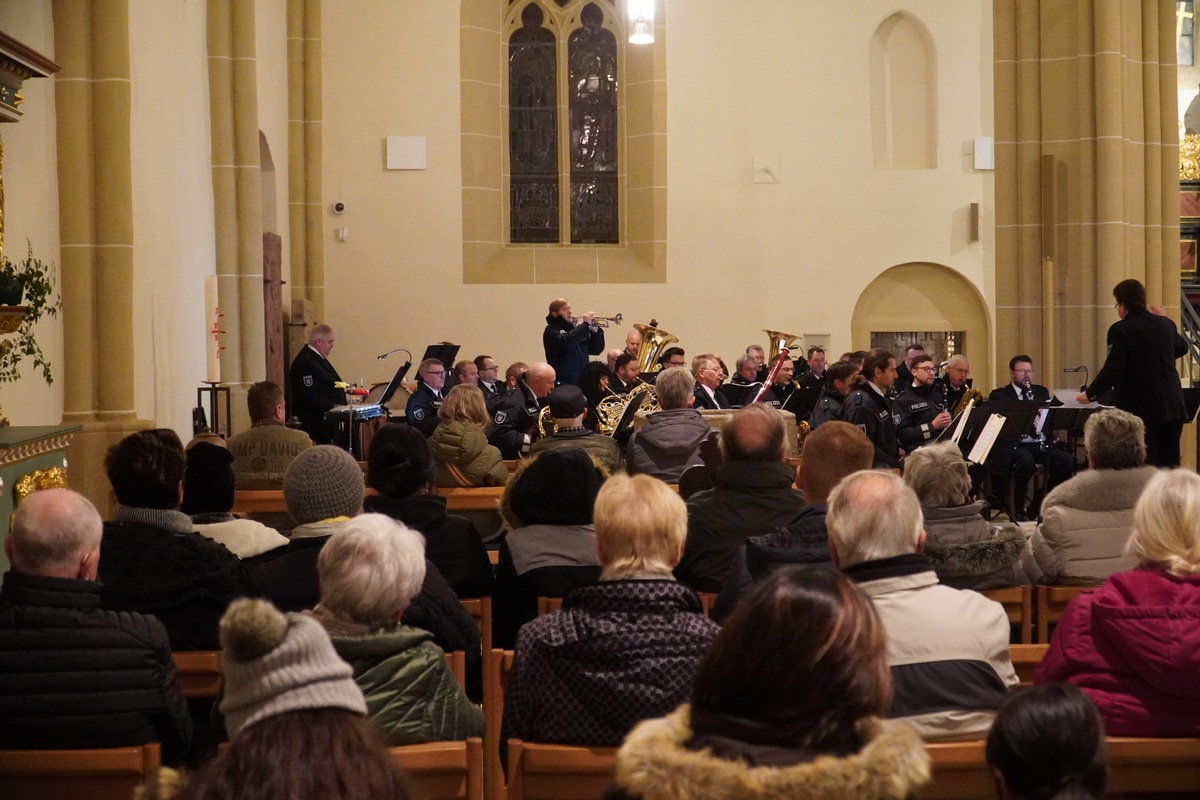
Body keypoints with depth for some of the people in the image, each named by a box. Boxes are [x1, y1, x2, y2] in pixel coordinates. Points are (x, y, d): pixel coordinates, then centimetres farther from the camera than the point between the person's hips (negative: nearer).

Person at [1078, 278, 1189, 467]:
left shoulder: (1121, 329, -11)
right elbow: (1182, 349, 28)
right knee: (1170, 465, 10)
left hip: (1141, 409, -6)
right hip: (1171, 406, 6)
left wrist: (1089, 394, -4)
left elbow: (1112, 370, -16)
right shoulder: (1166, 324, 8)